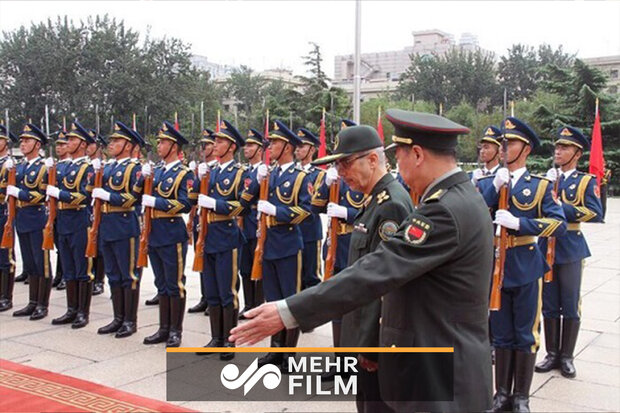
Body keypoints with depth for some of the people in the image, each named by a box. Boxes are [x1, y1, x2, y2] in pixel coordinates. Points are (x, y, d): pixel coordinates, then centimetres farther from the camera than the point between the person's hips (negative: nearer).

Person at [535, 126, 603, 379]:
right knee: (549, 305, 9)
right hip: (546, 247, 3)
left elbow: (595, 213, -12)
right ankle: (552, 354, 20)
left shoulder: (585, 181, 1)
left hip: (570, 249, -2)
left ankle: (567, 357, 17)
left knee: (570, 306, 5)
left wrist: (562, 209, -17)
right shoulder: (545, 179, 10)